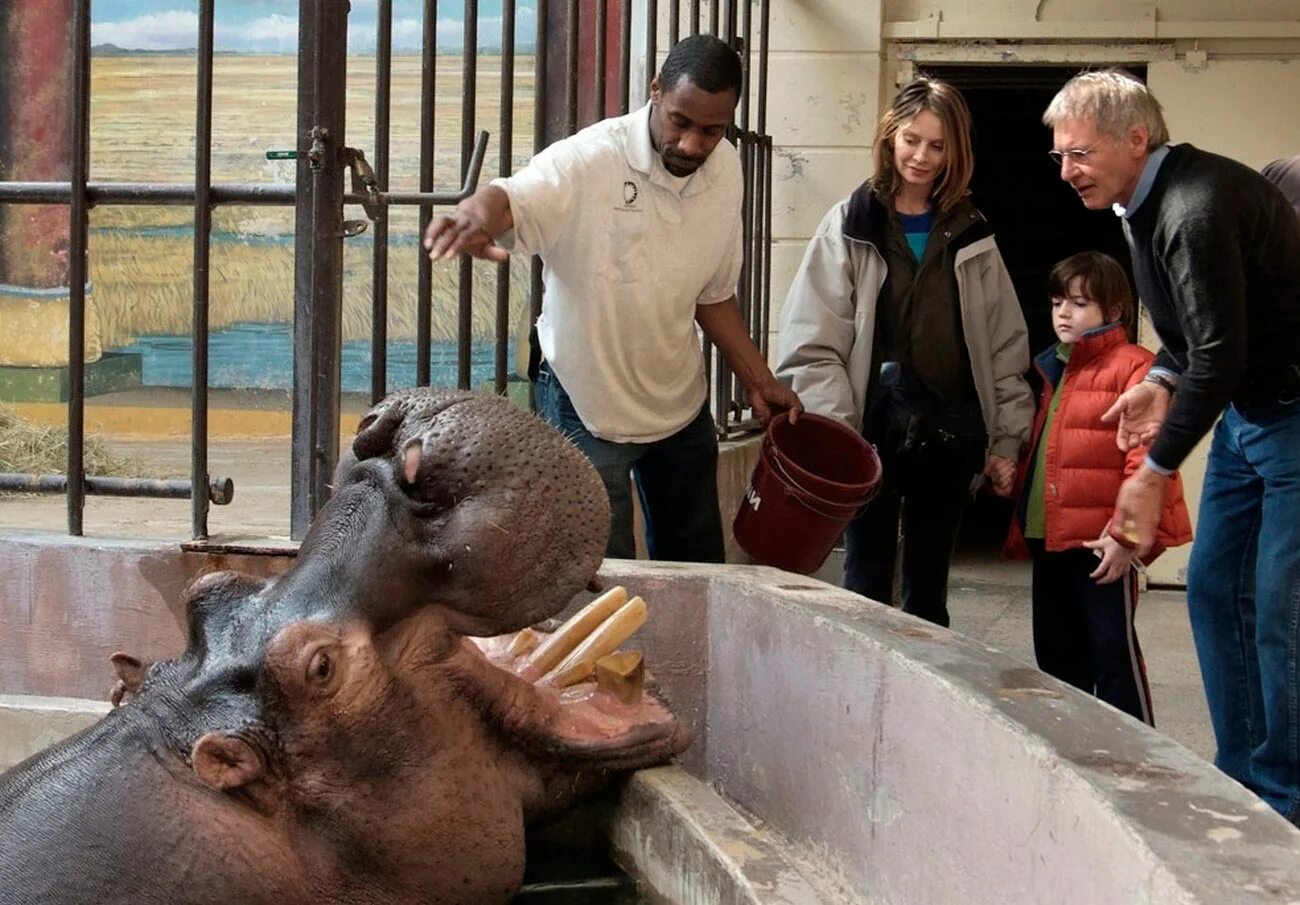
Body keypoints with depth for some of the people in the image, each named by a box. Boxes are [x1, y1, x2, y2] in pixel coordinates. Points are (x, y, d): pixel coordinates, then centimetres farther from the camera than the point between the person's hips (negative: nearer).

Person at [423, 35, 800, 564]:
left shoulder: (725, 170, -4)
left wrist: (759, 381, 3)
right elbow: (510, 199, -41)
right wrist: (478, 217, -64)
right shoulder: (591, 159, -23)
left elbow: (714, 295, 7)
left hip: (682, 401, 6)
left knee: (699, 569, 19)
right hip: (588, 401, -6)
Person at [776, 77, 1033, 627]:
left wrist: (1006, 440, 5)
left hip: (948, 438, 3)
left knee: (929, 592, 11)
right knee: (867, 590, 1)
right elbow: (812, 344, -6)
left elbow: (1005, 348, 11)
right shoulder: (851, 227, -1)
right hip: (874, 436, -3)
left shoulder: (970, 236, 10)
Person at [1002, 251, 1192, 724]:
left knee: (1112, 647, -4)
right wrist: (1020, 525, 19)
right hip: (1048, 539, 8)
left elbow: (1147, 458, -16)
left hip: (1101, 543, -8)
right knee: (1055, 650, 15)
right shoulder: (1051, 371, 17)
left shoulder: (1133, 368, -10)